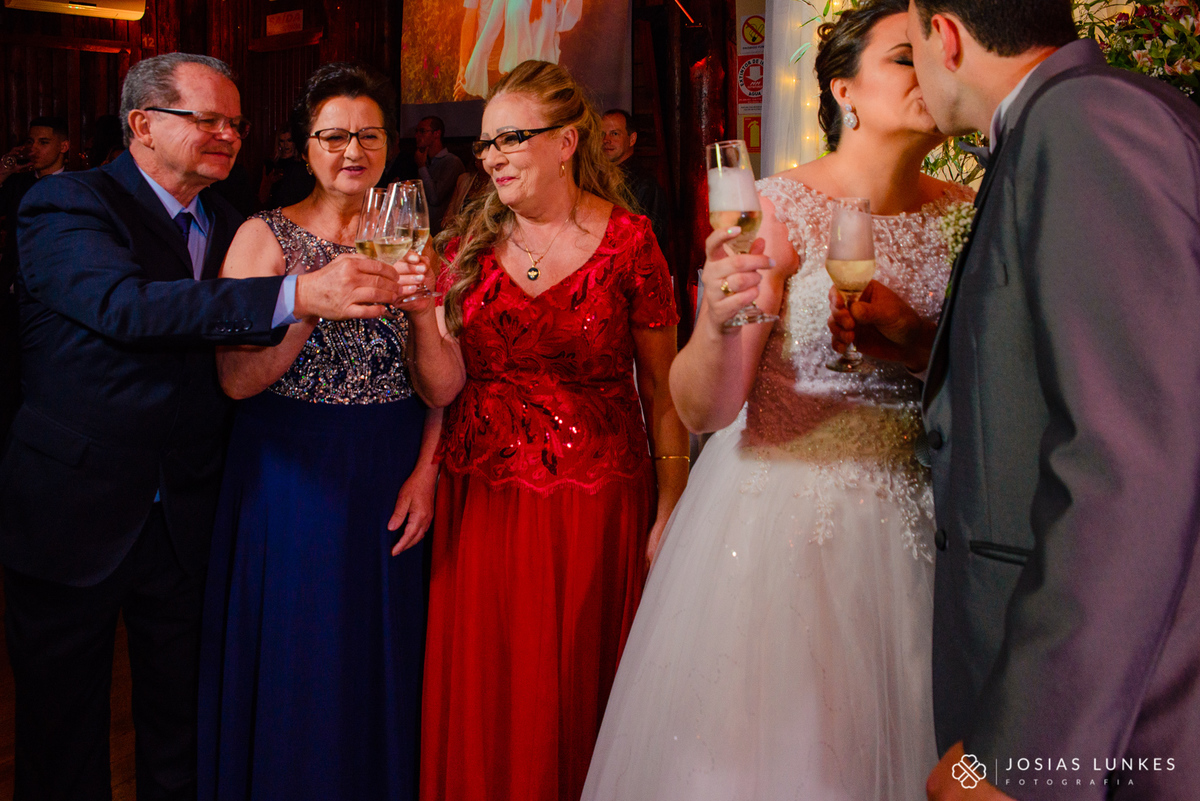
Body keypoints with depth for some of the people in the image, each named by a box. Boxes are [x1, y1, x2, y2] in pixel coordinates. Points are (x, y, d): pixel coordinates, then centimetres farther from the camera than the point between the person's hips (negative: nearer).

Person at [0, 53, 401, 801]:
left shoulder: (227, 224, 8)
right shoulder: (68, 204, -11)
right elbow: (125, 304, -31)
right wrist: (297, 294, -42)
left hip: (189, 514, 5)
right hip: (73, 513, -5)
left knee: (181, 726, 17)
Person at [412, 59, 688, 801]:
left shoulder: (628, 240, -4)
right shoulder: (468, 241, 5)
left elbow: (661, 387, -2)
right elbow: (445, 383, 3)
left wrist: (671, 512, -5)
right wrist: (423, 313, -15)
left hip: (594, 500, -3)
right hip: (480, 496, 3)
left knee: (577, 680, 8)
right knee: (483, 691, 9)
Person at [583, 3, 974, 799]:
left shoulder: (964, 214, 3)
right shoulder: (781, 206, -10)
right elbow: (703, 410, -14)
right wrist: (718, 323, -32)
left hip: (914, 526, 4)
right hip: (786, 520, -4)